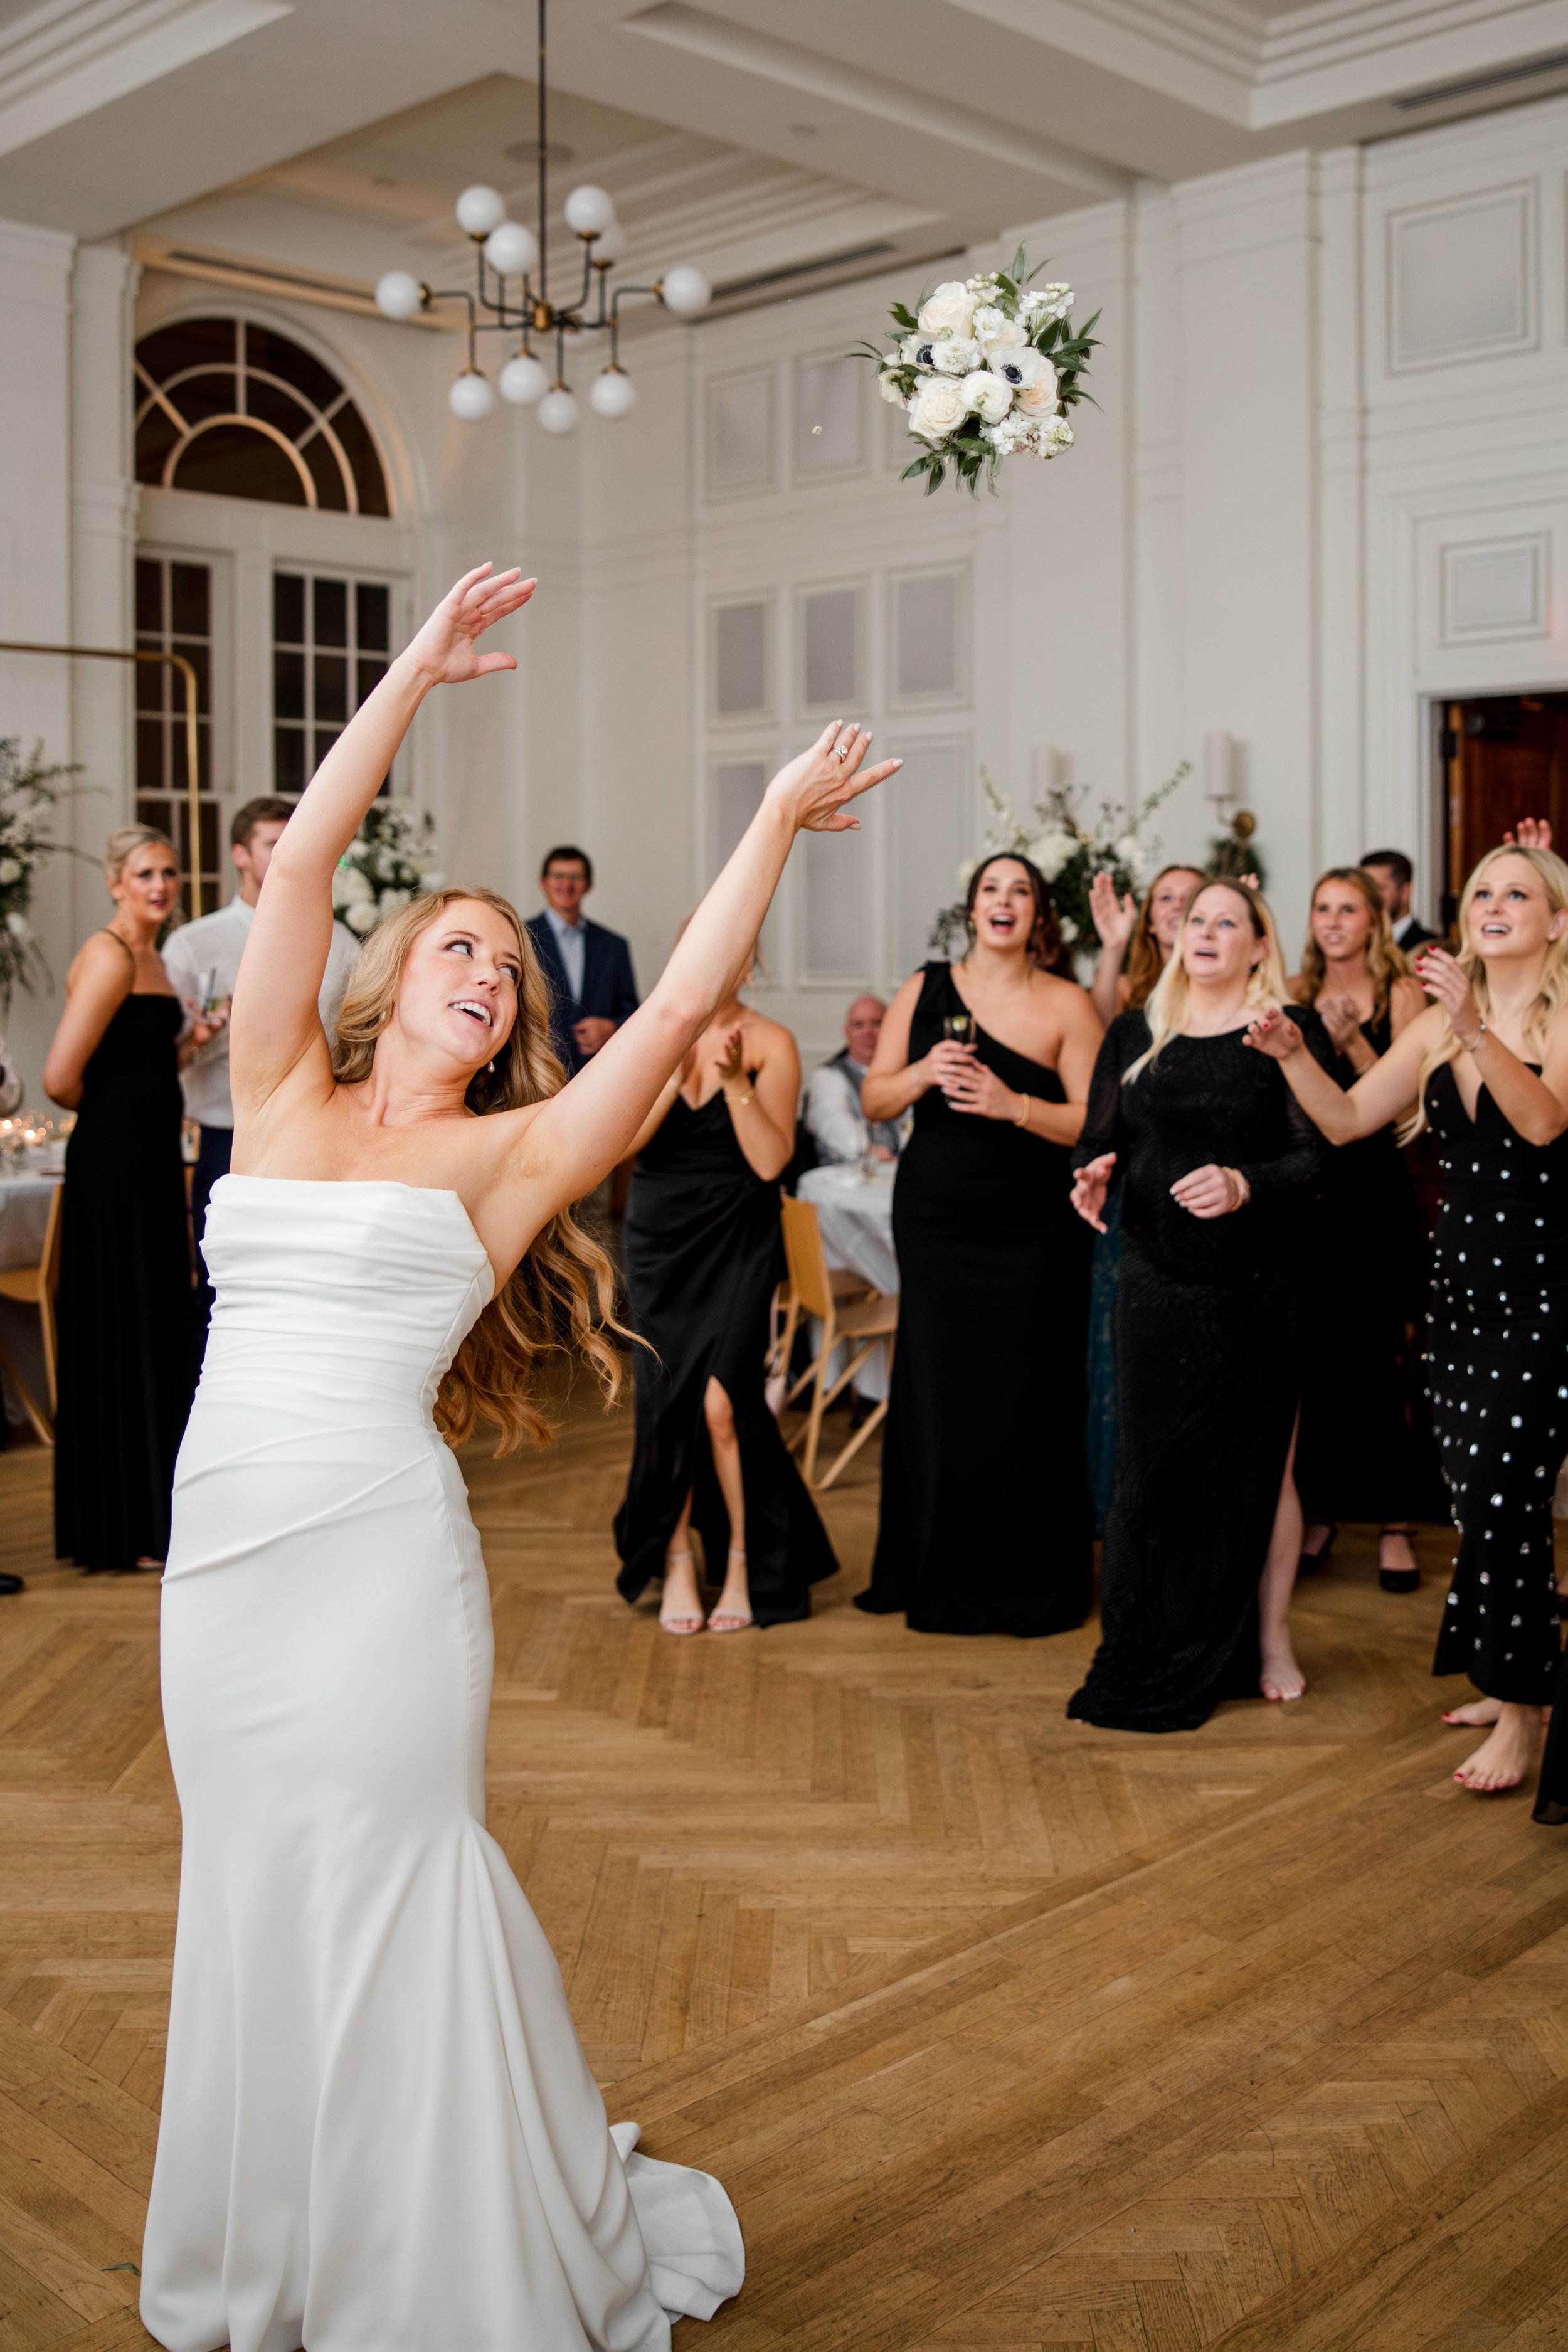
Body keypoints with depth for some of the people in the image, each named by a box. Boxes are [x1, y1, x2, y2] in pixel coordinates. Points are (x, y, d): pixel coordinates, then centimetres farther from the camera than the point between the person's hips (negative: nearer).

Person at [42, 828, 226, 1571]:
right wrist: (111, 1115, -3)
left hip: (151, 1162, 10)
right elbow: (62, 1077, -21)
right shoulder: (109, 957, -14)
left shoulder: (151, 958, 15)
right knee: (121, 1334, -2)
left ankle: (153, 1511, 25)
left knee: (159, 1331, 14)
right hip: (113, 1164, -10)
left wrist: (193, 1041, 3)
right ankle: (127, 1529, 8)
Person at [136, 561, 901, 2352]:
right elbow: (300, 865, 5)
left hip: (378, 1547, -3)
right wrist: (417, 671, 5)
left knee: (380, 1891, 2)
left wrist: (775, 824, 2)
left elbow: (680, 1007, -2)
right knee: (254, 1891, 14)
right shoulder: (280, 1096, 11)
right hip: (220, 1541, 4)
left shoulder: (507, 1156, 4)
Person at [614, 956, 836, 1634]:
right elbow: (626, 1139, -7)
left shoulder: (771, 1043, -3)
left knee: (721, 1403, -12)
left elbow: (770, 1161, -10)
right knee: (666, 1400, 2)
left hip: (736, 1240, -2)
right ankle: (676, 1563, 17)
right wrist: (677, 1066, -16)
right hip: (659, 1237, 3)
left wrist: (736, 1079, -18)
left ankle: (742, 1561, 6)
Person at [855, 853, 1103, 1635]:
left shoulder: (1066, 1004, -1)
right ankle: (939, 1577, 20)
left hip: (1032, 1227, -2)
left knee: (1020, 1395, -1)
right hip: (935, 1215, 2)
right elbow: (873, 1100, 7)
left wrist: (1013, 1106, -20)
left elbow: (1094, 1122, -7)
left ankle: (1030, 1583, 14)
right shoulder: (925, 990, 7)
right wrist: (922, 1074, -12)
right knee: (936, 1388, 5)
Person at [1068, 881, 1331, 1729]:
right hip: (1156, 1283, 3)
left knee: (1257, 1466, 5)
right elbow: (1099, 1138, 11)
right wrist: (1092, 1175, -11)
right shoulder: (1134, 1035, 9)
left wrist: (1244, 1184, -24)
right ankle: (1147, 1661, 14)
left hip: (1256, 1286, -2)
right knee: (1150, 1466, 2)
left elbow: (1316, 1154, -8)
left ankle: (1269, 1641, 22)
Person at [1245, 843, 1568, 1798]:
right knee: (1478, 1494, 10)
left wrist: (1477, 1030, -38)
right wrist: (1293, 1054, -8)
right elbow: (1346, 1118, 8)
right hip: (1463, 1283, 6)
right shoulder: (1437, 1025, 10)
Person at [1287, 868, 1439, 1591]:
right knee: (1312, 1355, 5)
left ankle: (1395, 1523, 7)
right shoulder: (1296, 995, 10)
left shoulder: (1400, 994, 0)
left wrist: (1351, 1038, -17)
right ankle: (1317, 1511, 18)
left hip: (1378, 1191, -3)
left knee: (1383, 1356, -2)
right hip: (1308, 1191, 3)